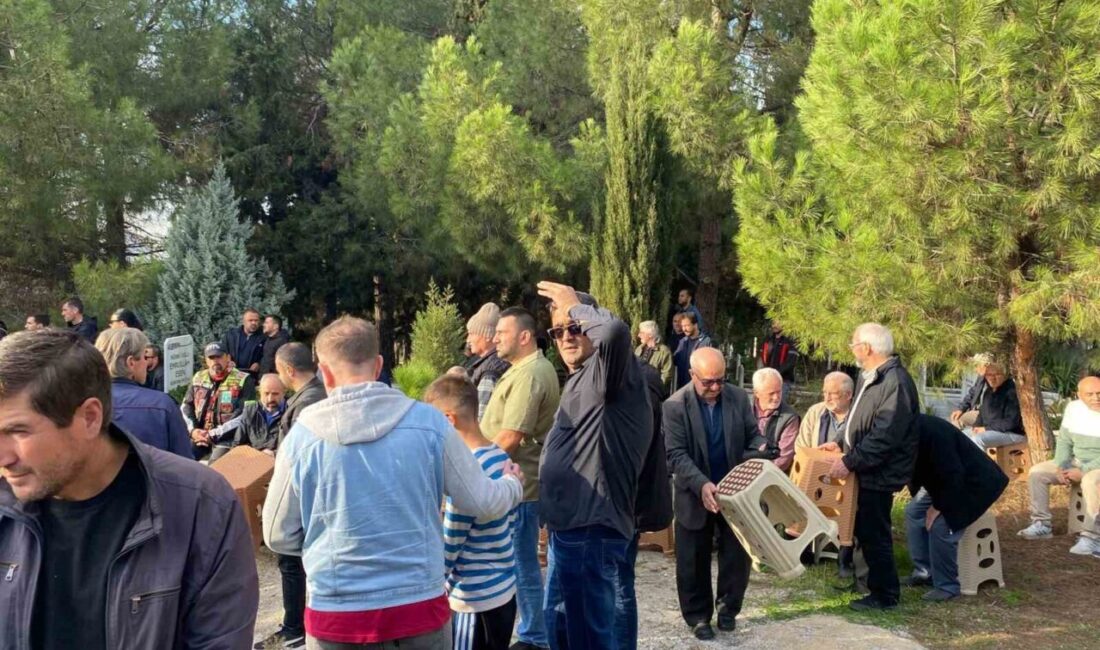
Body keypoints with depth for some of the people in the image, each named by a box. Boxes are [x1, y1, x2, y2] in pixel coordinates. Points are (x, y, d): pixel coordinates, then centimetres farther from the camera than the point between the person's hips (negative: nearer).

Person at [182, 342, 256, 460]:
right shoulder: (198, 378, 15)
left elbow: (244, 413, -10)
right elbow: (186, 406, 14)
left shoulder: (243, 381, -1)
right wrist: (193, 430, -5)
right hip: (200, 435, 5)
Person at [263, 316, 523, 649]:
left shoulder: (302, 436, -9)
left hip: (336, 612, 0)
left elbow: (279, 537, 1)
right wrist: (513, 484, 23)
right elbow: (481, 502, 1)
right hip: (420, 606, 1)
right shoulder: (429, 422, -9)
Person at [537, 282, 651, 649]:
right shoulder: (581, 380, 18)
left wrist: (576, 305, -18)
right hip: (571, 527, 11)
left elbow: (615, 331, -37)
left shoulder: (606, 372, -13)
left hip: (592, 530, -11)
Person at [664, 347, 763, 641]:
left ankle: (728, 608, 31)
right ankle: (698, 616, 25)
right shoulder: (675, 406, -16)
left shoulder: (739, 398, -5)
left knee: (738, 554, 10)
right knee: (694, 561, 8)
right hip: (694, 495, -3)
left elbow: (752, 435, 2)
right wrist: (702, 485, -33)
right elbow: (677, 455, -20)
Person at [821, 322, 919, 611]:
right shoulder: (869, 376, 10)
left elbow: (884, 435, -28)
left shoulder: (895, 382, -23)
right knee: (865, 530, 19)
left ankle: (885, 595, 15)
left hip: (879, 473, -10)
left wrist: (849, 461, -25)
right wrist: (841, 444, 11)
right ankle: (877, 582, 33)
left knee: (874, 534, 1)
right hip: (866, 469, 10)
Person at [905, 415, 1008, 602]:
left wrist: (937, 507, -21)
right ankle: (924, 572, 14)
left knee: (941, 525, -22)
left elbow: (953, 476, -31)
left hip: (974, 482, -9)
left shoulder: (933, 432, -34)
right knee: (914, 511, 4)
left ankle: (947, 586, -5)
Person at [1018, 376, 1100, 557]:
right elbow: (1064, 440, 6)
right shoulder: (1073, 408, -1)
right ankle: (1041, 524, 0)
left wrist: (1083, 471, -24)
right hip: (1077, 461, 7)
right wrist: (1060, 467, -7)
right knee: (1037, 472, -6)